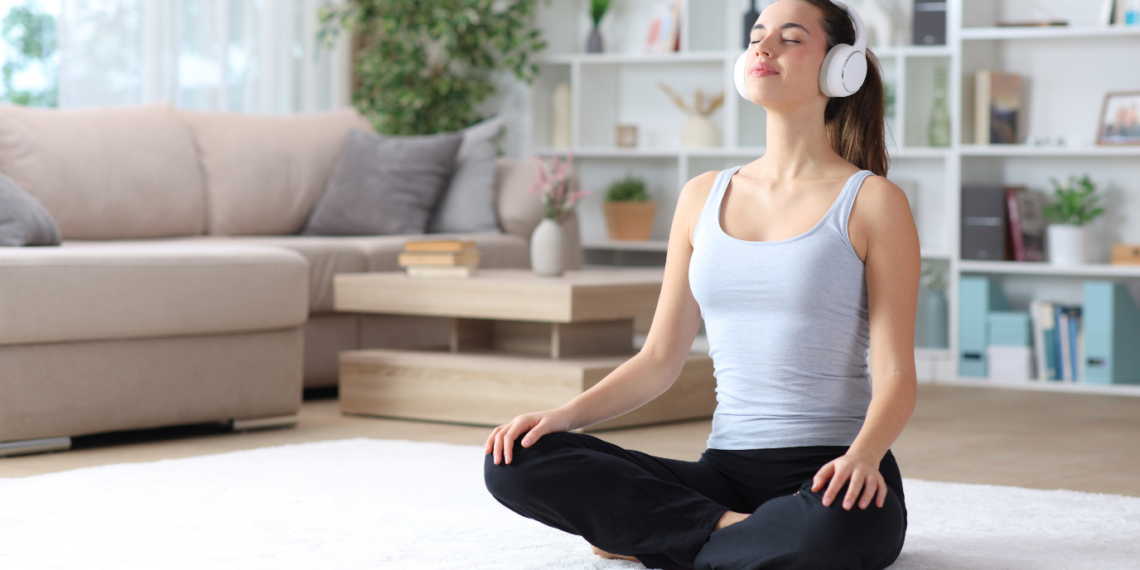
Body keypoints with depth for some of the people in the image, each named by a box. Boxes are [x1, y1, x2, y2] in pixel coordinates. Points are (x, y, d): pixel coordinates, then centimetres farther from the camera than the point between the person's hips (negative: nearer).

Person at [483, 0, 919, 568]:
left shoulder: (873, 202, 0)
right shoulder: (703, 197, 14)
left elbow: (895, 375, -7)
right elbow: (660, 358, 14)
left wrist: (862, 456, -28)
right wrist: (565, 413, -3)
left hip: (829, 477, -4)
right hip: (726, 471, 4)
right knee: (517, 462, -16)